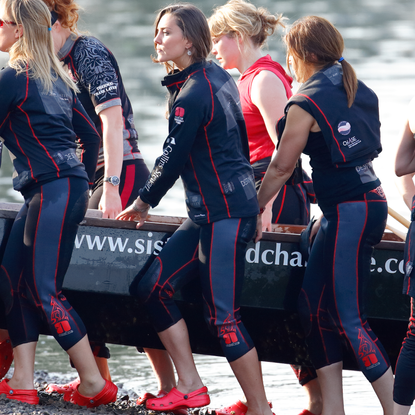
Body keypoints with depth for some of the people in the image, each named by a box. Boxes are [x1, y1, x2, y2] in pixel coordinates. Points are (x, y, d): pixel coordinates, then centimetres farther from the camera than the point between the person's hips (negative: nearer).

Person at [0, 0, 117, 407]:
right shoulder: (56, 76, 18)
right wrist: (82, 182, 31)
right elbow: (90, 134, 22)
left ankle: (95, 385, -7)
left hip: (52, 190, -9)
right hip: (69, 186, 9)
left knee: (45, 290, -8)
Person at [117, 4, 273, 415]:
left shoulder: (193, 92, -16)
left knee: (223, 315, -12)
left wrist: (143, 203, 3)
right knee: (154, 286, 6)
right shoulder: (217, 76, 13)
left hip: (224, 214, -10)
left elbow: (172, 158, -13)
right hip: (209, 212, 10)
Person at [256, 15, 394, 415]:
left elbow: (281, 167, -4)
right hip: (370, 199, 9)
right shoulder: (362, 93, 13)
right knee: (314, 305, 12)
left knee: (349, 317, -7)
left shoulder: (306, 103, -10)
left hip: (348, 212, -9)